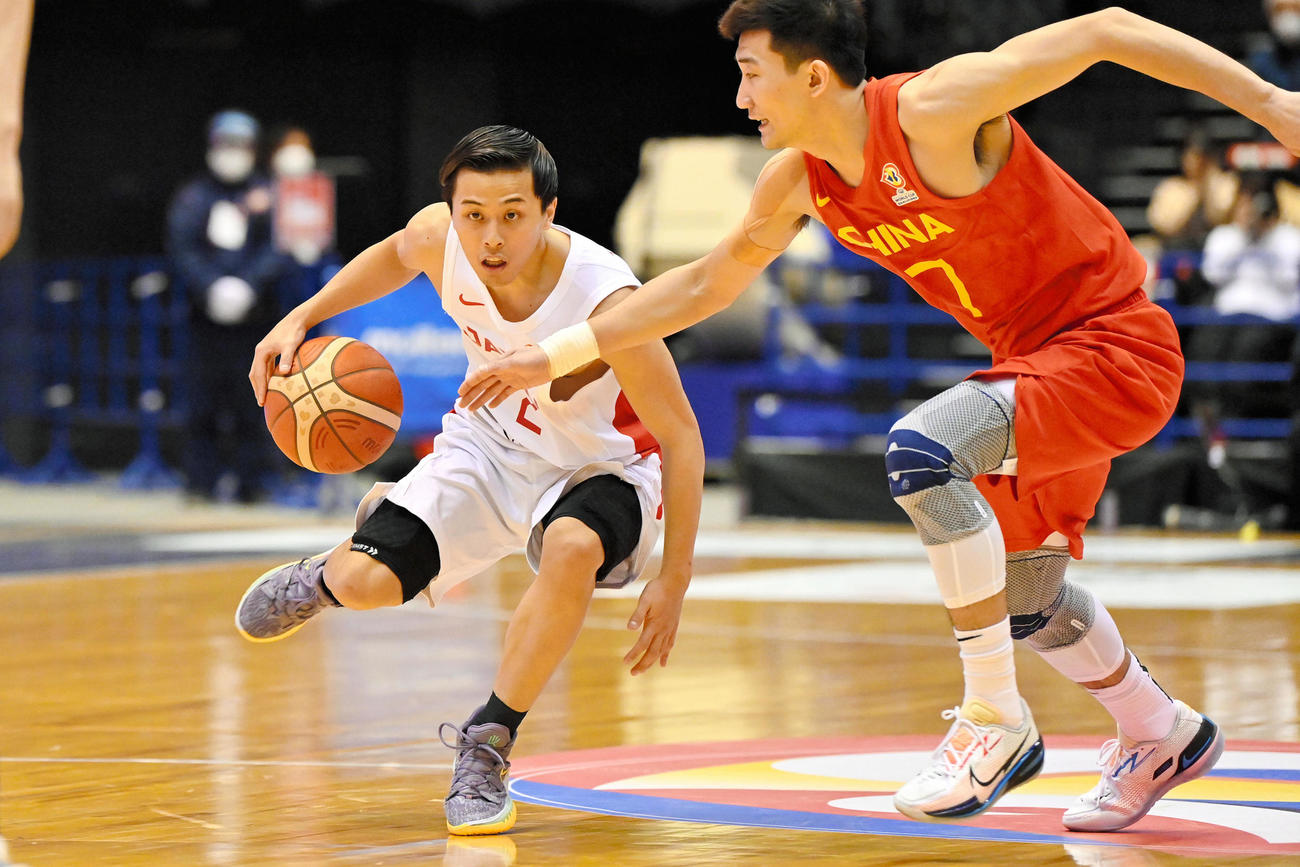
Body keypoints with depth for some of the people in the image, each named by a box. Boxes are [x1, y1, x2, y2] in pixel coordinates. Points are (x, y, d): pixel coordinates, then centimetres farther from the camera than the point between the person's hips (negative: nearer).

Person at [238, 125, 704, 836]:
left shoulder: (607, 303, -34)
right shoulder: (438, 237, -21)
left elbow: (682, 441, -24)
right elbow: (394, 255, 8)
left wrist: (673, 582, -25)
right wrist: (300, 319, -2)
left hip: (599, 466, -4)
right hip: (494, 441, 4)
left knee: (573, 547, -38)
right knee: (367, 582, -17)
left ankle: (486, 746, -19)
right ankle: (335, 570, 25)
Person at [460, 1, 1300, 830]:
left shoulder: (933, 110, -25)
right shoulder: (799, 181, -1)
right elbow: (705, 283, 14)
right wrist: (553, 356, 12)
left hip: (1114, 341, -9)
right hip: (1039, 357, 9)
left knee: (922, 448, -29)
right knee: (1021, 598, 18)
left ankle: (996, 721, -17)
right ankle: (1161, 736, 44)